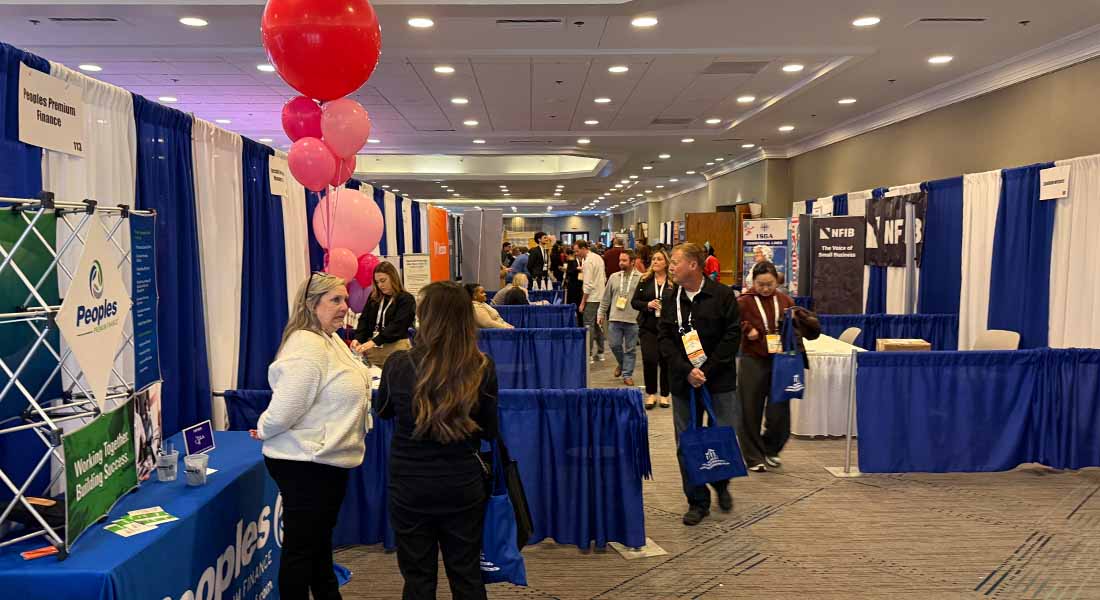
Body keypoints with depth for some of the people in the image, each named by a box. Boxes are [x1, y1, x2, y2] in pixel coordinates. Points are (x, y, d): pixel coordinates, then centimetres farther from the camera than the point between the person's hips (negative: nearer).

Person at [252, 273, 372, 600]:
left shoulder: (331, 339, 9)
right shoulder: (307, 346, -24)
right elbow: (283, 410, -25)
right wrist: (263, 432, -10)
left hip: (326, 461, 10)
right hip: (305, 465, -10)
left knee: (320, 541, 24)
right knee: (301, 548, 5)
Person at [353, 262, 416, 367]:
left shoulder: (406, 300, -5)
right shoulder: (373, 297, 13)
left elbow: (397, 325, -15)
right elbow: (364, 320, 8)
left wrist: (374, 341, -25)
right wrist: (358, 338, -11)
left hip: (395, 348, -5)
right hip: (372, 347, 5)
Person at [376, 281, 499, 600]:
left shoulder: (399, 365, -14)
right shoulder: (483, 368, -13)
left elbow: (382, 411, 7)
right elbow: (490, 431, 0)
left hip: (410, 488, -1)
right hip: (463, 488, 1)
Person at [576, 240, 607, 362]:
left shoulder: (588, 262, -15)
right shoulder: (598, 258, 12)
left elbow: (588, 284, -18)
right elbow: (604, 278, 18)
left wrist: (582, 302, -14)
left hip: (592, 298, -9)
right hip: (601, 296, 9)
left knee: (589, 325, -5)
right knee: (598, 325, 14)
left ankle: (589, 354, -4)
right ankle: (600, 353, 19)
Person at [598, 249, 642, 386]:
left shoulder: (641, 278, -4)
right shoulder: (614, 277, 8)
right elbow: (606, 298, 13)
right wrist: (601, 314, 12)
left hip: (633, 320, -3)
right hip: (615, 318, 3)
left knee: (630, 349, 5)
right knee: (614, 345, 3)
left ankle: (627, 374, 16)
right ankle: (621, 363, 32)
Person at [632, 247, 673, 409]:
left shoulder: (674, 282, -1)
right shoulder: (645, 280, 7)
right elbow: (634, 302, 7)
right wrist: (647, 305, -11)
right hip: (648, 327, 1)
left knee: (665, 360, 6)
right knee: (649, 359, -7)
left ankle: (664, 394, 22)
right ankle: (651, 393, 12)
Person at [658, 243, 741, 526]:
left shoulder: (722, 295, -6)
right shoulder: (670, 298, 4)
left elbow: (733, 336, -9)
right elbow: (665, 339, 0)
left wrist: (706, 370, -14)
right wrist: (687, 371, -14)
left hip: (720, 380, -2)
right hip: (683, 381, 3)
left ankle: (721, 483, 32)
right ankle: (697, 501, 19)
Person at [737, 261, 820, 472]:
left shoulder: (784, 300, 7)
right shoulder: (744, 301, -3)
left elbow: (813, 329, 10)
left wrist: (797, 315, -9)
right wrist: (745, 329, -18)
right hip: (753, 362, -2)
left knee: (780, 413, 6)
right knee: (751, 412, 4)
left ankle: (770, 450, 32)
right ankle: (754, 457, 21)